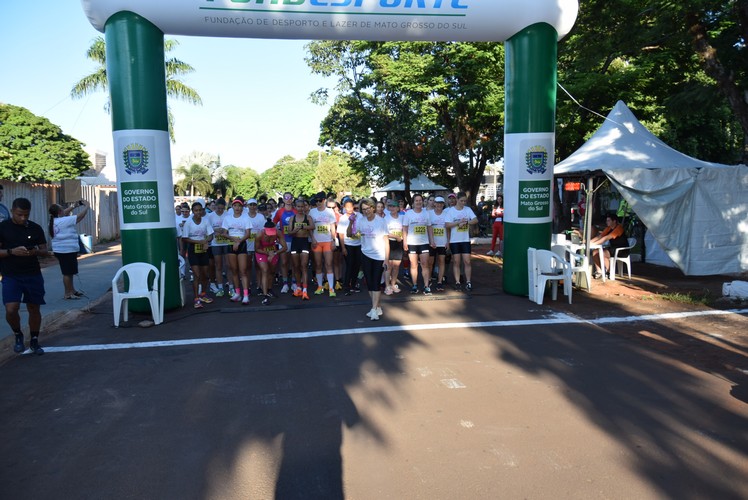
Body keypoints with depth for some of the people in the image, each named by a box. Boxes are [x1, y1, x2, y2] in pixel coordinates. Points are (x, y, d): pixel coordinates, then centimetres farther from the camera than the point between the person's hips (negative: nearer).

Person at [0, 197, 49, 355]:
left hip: (34, 275, 2)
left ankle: (34, 341, 25)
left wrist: (37, 252, -14)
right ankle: (18, 335, 15)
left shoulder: (36, 228, 4)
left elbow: (45, 251, 8)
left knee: (34, 309, 8)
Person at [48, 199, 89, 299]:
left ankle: (72, 290, 29)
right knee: (68, 272, -3)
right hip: (67, 250, -10)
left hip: (60, 250, 10)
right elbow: (80, 216, -15)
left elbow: (64, 213, 27)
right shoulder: (65, 221, -18)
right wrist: (86, 206, 0)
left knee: (69, 271, 19)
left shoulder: (54, 220, 9)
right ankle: (68, 293, 2)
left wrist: (74, 206, 21)